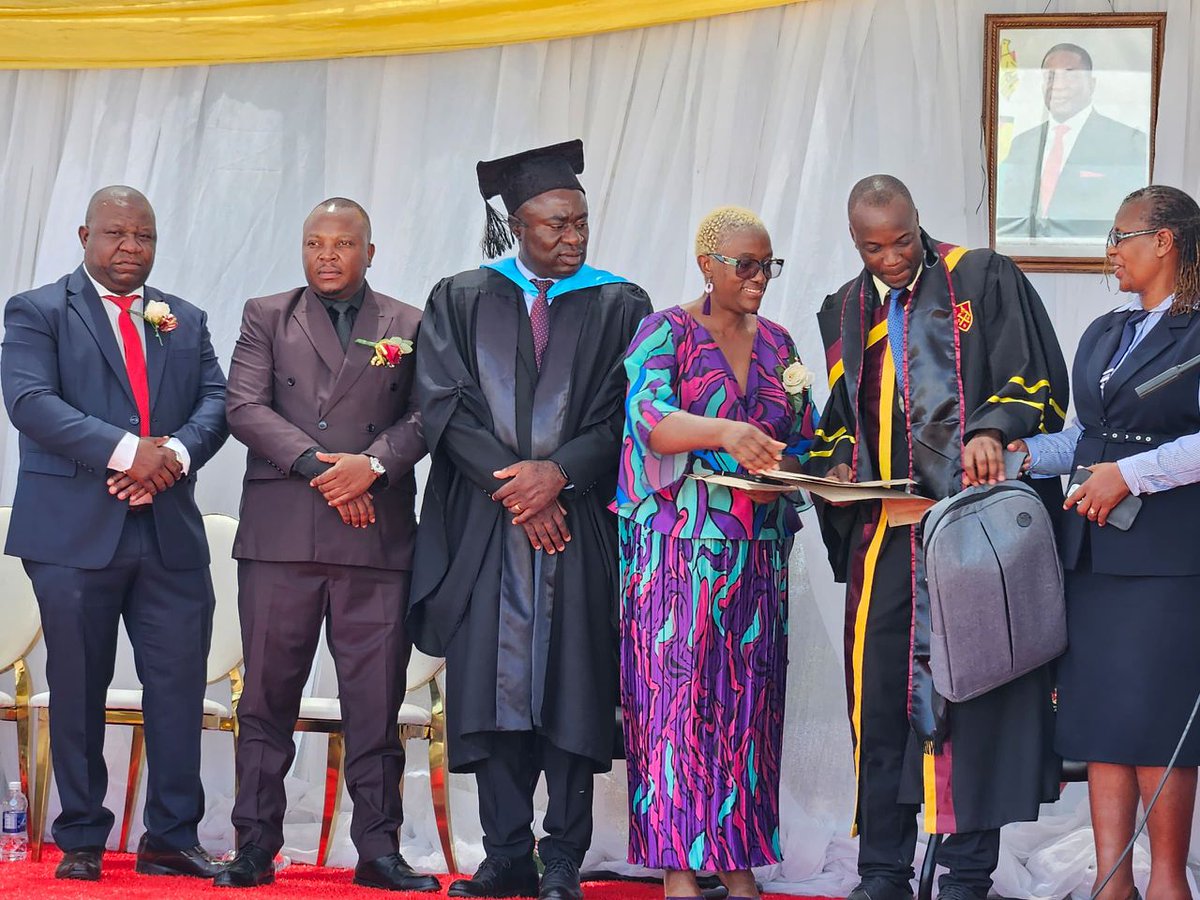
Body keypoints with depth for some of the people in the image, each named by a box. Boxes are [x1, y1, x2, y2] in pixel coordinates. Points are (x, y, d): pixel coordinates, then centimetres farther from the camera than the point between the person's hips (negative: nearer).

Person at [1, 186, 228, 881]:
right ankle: (81, 841, 12)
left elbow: (216, 402, 7)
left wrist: (174, 455, -14)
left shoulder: (187, 321, 18)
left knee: (181, 684, 0)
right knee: (78, 689, 3)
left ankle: (172, 838, 8)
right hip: (74, 534, -3)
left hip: (170, 534, 4)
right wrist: (126, 450, -21)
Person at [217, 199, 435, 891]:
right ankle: (256, 847, 7)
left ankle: (379, 849, 5)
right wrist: (317, 465, -11)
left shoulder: (409, 326, 13)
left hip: (377, 536, 0)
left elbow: (425, 416, 4)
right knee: (268, 696, 2)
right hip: (280, 534, 0)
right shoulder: (267, 316, 12)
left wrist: (373, 463, -13)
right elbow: (245, 407, 0)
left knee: (376, 700, 0)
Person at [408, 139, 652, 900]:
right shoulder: (460, 301, 9)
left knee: (570, 688, -3)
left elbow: (621, 415, 1)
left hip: (580, 522, 0)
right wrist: (513, 484, -11)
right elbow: (444, 403, -1)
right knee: (492, 686, -1)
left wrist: (558, 473, -15)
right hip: (483, 522, 1)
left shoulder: (620, 307, 9)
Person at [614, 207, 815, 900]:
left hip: (758, 554, 5)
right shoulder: (667, 332, -1)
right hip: (680, 547, -5)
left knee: (749, 699, 2)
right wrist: (725, 432, -35)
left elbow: (803, 440, 18)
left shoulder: (777, 343, 15)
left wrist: (782, 470, -6)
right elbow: (649, 416, -18)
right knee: (677, 692, -8)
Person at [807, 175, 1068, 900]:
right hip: (882, 533, 5)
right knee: (880, 694, 3)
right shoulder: (844, 312, 17)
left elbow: (1035, 379, -2)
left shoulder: (984, 281, 2)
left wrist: (992, 432, -21)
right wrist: (834, 465, 3)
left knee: (971, 695, -6)